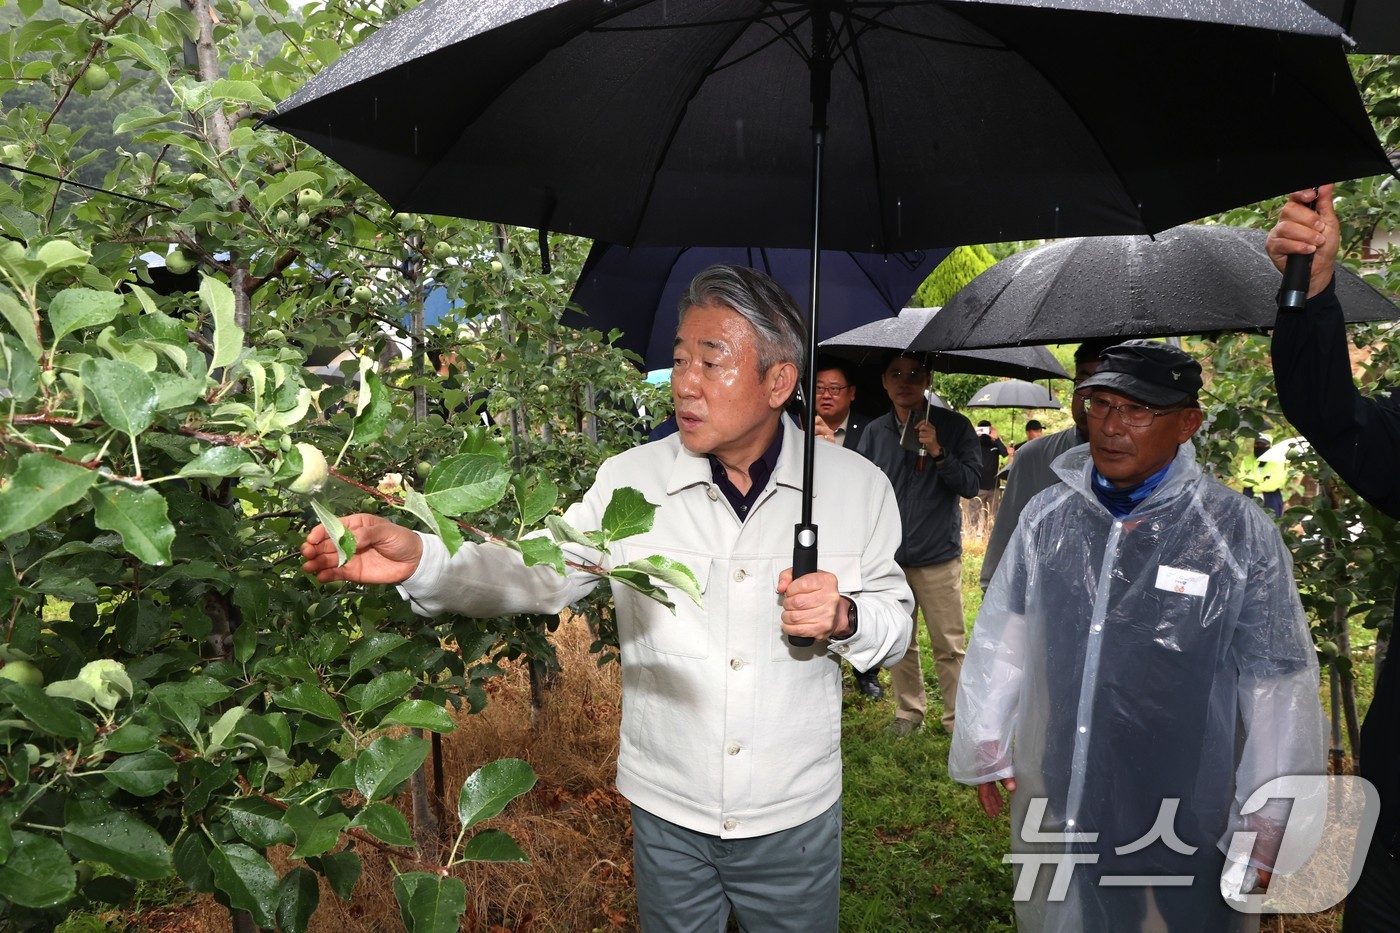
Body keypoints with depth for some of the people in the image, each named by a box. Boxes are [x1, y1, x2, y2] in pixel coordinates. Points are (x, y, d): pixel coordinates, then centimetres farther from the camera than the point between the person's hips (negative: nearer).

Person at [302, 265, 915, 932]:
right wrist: (417, 559, -25)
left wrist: (845, 619, -22)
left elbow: (896, 620, 0)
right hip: (666, 811, 1)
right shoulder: (630, 481, -9)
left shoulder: (858, 486, -9)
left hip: (795, 816, 0)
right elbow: (538, 571, -9)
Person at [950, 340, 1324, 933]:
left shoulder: (1241, 533, -11)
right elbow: (1001, 638, 7)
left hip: (1184, 830, -3)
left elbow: (1281, 692, -7)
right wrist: (984, 748, 10)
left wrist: (1267, 830, -3)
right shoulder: (1046, 516, -2)